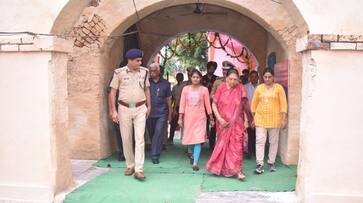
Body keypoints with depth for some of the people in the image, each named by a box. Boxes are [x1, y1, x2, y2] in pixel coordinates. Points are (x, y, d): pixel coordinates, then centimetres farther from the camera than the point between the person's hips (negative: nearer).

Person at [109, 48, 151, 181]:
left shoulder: (144, 72, 4)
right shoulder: (119, 73, -4)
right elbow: (113, 91, -2)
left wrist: (149, 106, 9)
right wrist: (113, 110, -7)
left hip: (140, 108, 1)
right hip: (124, 108, -1)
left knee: (140, 138, -7)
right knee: (126, 139, 7)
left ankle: (138, 170, -6)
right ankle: (130, 165, 24)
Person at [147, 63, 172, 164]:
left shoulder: (165, 83, 4)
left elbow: (168, 99, 9)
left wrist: (170, 113, 9)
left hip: (162, 113, -1)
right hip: (149, 113, 1)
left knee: (158, 134, -9)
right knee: (151, 134, 12)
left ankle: (155, 156, -5)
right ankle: (155, 152, 31)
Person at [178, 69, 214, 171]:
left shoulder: (204, 89, -1)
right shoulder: (186, 89, 2)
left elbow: (207, 105, 2)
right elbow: (182, 104, 2)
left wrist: (211, 118, 4)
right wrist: (180, 118, -2)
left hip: (200, 118, -2)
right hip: (188, 117, 2)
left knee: (198, 140, -10)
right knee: (189, 139, 12)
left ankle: (195, 163, -9)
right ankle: (192, 154, 41)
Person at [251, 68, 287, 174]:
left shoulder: (279, 88, 1)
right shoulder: (259, 88, 6)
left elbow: (283, 104, -2)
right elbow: (254, 104, 9)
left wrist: (283, 119, -7)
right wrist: (253, 117, 7)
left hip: (274, 119, -1)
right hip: (260, 118, 1)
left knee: (274, 141, 8)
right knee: (260, 141, -4)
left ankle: (271, 162, 20)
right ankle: (259, 164, -1)